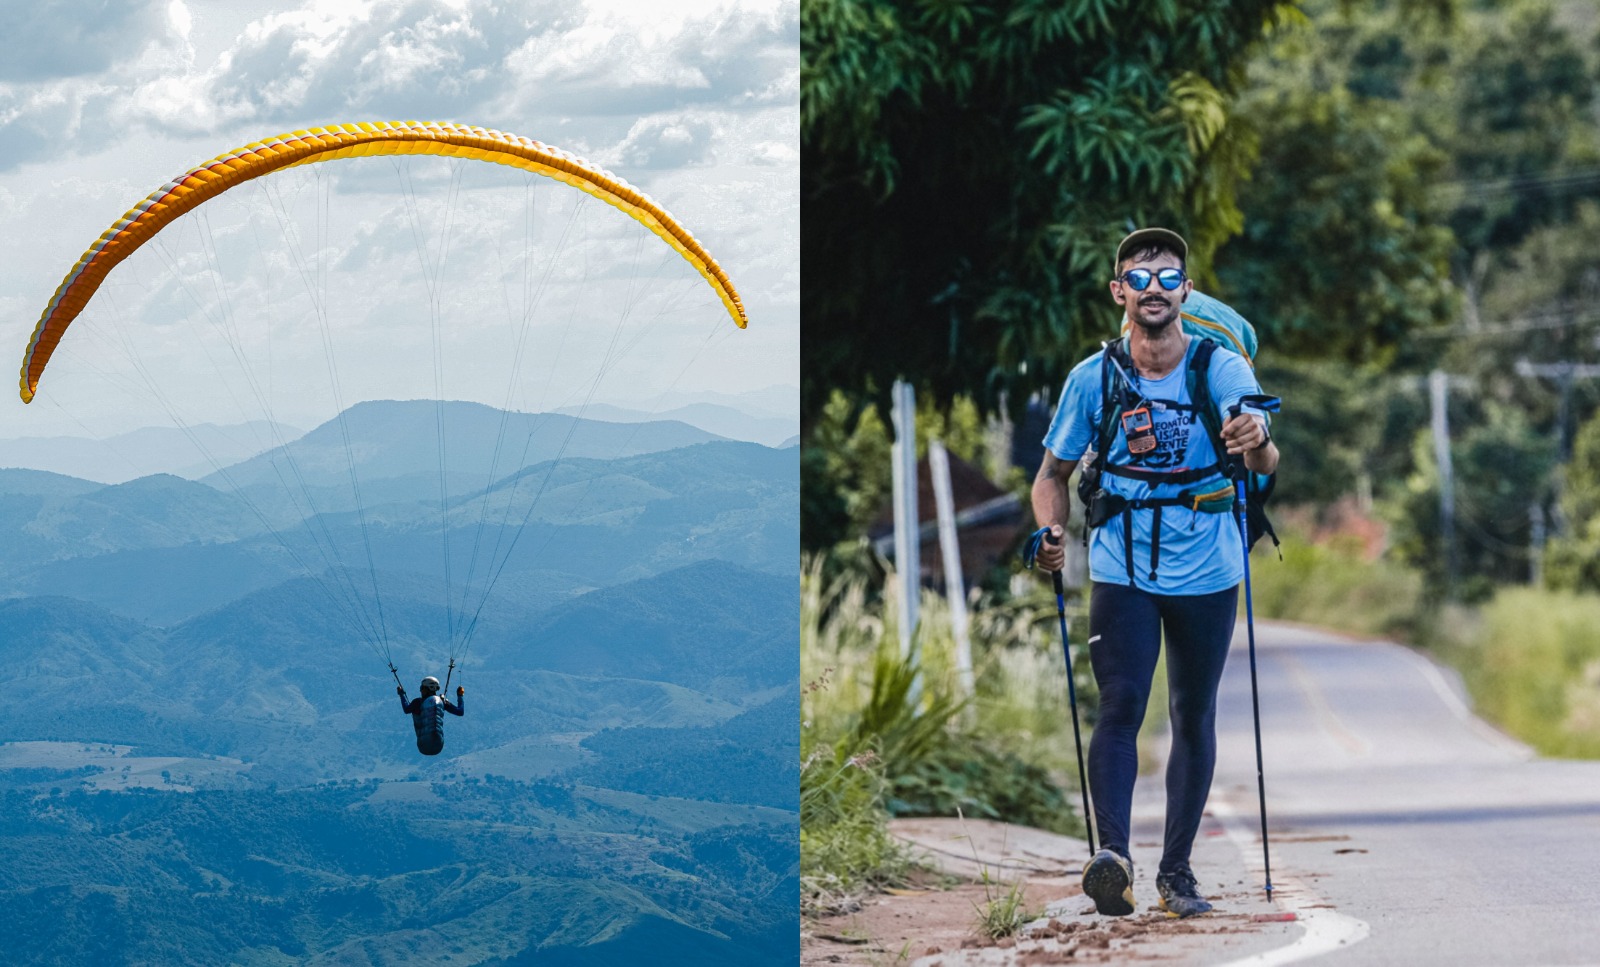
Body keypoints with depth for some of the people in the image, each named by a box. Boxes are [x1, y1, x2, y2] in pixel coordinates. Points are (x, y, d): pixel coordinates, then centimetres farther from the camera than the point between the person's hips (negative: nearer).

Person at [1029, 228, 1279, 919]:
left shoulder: (1221, 368, -7)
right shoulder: (1094, 379, -3)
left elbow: (1264, 463, -20)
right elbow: (1053, 473, 8)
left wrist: (1257, 440, -44)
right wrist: (1051, 532, -12)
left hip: (1206, 569, 0)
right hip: (1122, 568, 0)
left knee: (1194, 717, 6)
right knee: (1121, 706, -15)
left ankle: (1176, 868, 14)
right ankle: (1112, 853, -24)